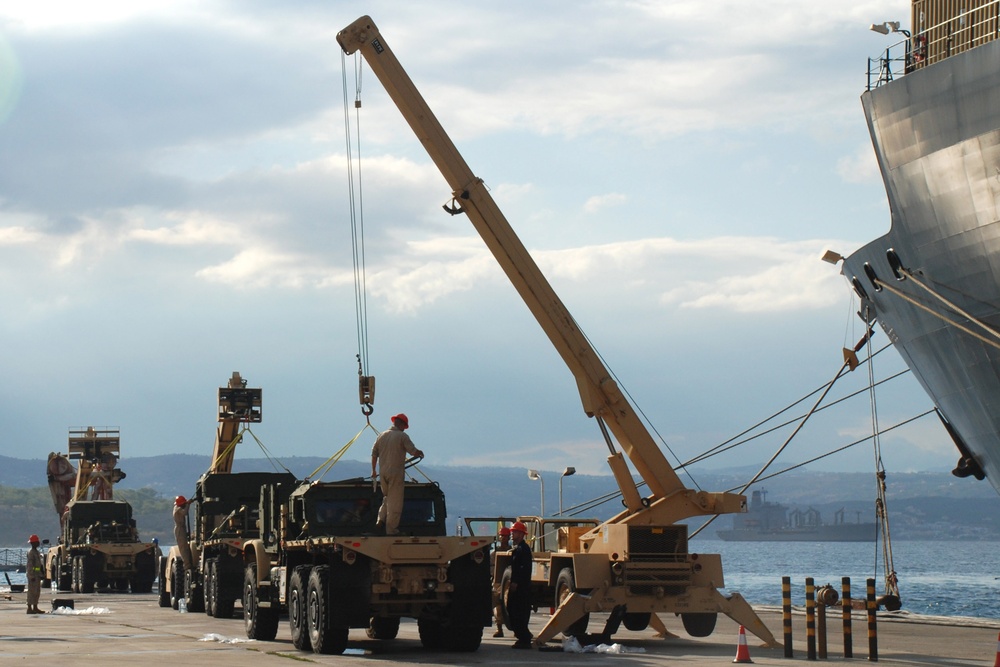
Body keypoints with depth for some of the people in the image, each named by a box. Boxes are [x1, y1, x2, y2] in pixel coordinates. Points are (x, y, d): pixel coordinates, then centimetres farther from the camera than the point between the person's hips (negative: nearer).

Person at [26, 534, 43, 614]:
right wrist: (32, 576, -22)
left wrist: (40, 575, 22)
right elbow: (30, 565, -18)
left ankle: (35, 608, 17)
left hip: (37, 574, 10)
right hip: (33, 574, -10)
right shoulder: (31, 552, -13)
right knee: (32, 591, -9)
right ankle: (30, 608, -9)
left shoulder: (36, 552, 17)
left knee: (37, 592, 12)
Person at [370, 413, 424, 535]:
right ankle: (391, 529, 1)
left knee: (387, 497, 24)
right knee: (395, 502, 1)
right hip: (396, 473, -5)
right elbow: (414, 452, -11)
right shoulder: (402, 436, -7)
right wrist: (421, 453, 12)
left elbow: (374, 453, 13)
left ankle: (381, 518, 7)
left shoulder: (382, 436, 9)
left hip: (382, 473, 5)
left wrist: (373, 470, 22)